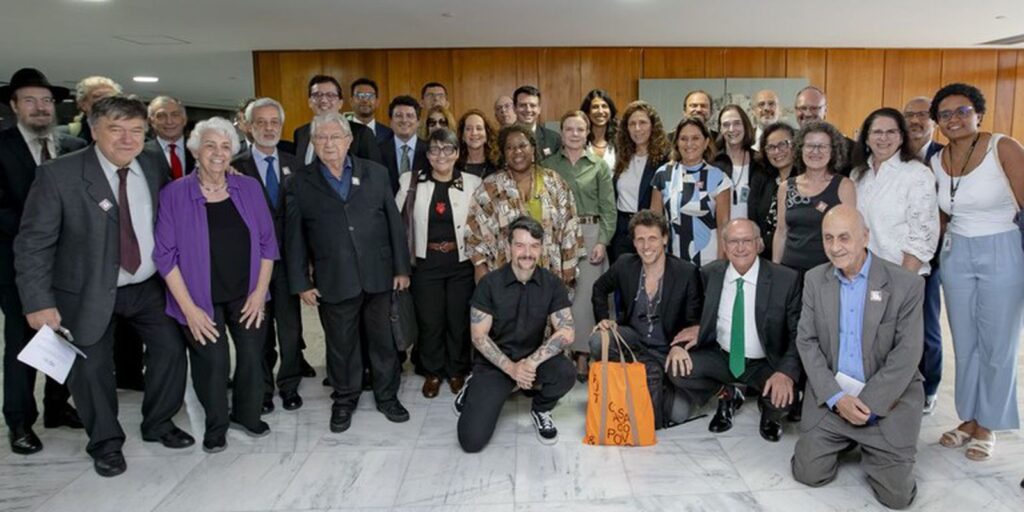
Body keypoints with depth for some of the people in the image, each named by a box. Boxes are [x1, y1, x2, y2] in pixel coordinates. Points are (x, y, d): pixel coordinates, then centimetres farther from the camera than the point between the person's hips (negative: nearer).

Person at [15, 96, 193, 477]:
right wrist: (39, 302, -18)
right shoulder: (58, 175, -17)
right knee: (91, 367, 6)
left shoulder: (154, 167, -4)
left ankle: (158, 424, 33)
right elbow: (33, 243, -14)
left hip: (148, 287, 4)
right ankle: (106, 443, 30)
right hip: (88, 293, -4)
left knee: (171, 348, 9)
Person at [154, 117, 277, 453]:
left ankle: (247, 414, 29)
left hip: (247, 295, 2)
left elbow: (267, 242, 4)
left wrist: (260, 292, -3)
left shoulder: (249, 188, 1)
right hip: (201, 299, -2)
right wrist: (188, 307, -11)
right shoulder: (174, 194, -6)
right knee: (213, 360, -2)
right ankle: (216, 425, 26)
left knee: (252, 355, 1)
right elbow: (165, 254, -6)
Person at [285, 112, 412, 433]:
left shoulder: (375, 174, 5)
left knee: (383, 339, 11)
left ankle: (387, 395, 30)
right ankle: (344, 400, 30)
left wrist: (401, 268, 3)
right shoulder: (299, 184, 2)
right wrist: (301, 283, 0)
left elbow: (394, 223, 5)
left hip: (379, 275, 1)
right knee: (341, 344, 11)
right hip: (333, 281, -1)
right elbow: (294, 238, 3)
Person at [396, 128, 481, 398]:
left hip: (461, 262, 0)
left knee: (459, 319, 10)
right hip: (426, 262, 0)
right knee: (429, 320, 9)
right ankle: (432, 371, 30)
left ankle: (457, 370, 31)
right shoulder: (412, 181, -2)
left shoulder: (472, 183, -4)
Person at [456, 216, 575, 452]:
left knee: (565, 372, -31)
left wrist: (532, 362, -26)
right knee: (471, 440, -16)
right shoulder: (490, 283, -11)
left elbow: (566, 333, -13)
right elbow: (479, 337, -10)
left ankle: (540, 410, 4)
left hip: (534, 358, 2)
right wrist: (511, 368, -21)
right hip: (494, 363, -2)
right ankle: (474, 393, 19)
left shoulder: (552, 283, -6)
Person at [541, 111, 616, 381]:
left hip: (590, 234, 0)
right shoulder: (547, 165, 9)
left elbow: (608, 208, 3)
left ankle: (582, 356, 8)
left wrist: (602, 241, -6)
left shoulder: (599, 166, 7)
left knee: (585, 296, -2)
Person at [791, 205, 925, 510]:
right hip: (829, 394, 2)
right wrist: (836, 397, -11)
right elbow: (807, 342, 0)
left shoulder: (906, 284, -8)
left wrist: (868, 403, -15)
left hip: (888, 397, -2)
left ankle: (870, 446, 25)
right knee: (809, 473, -5)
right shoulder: (814, 280, 2)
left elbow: (906, 355, -10)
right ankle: (848, 439, 25)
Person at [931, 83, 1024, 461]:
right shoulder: (937, 162, 3)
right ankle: (969, 418, 28)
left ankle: (988, 425, 23)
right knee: (964, 344, 12)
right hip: (956, 256, 5)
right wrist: (941, 252, 11)